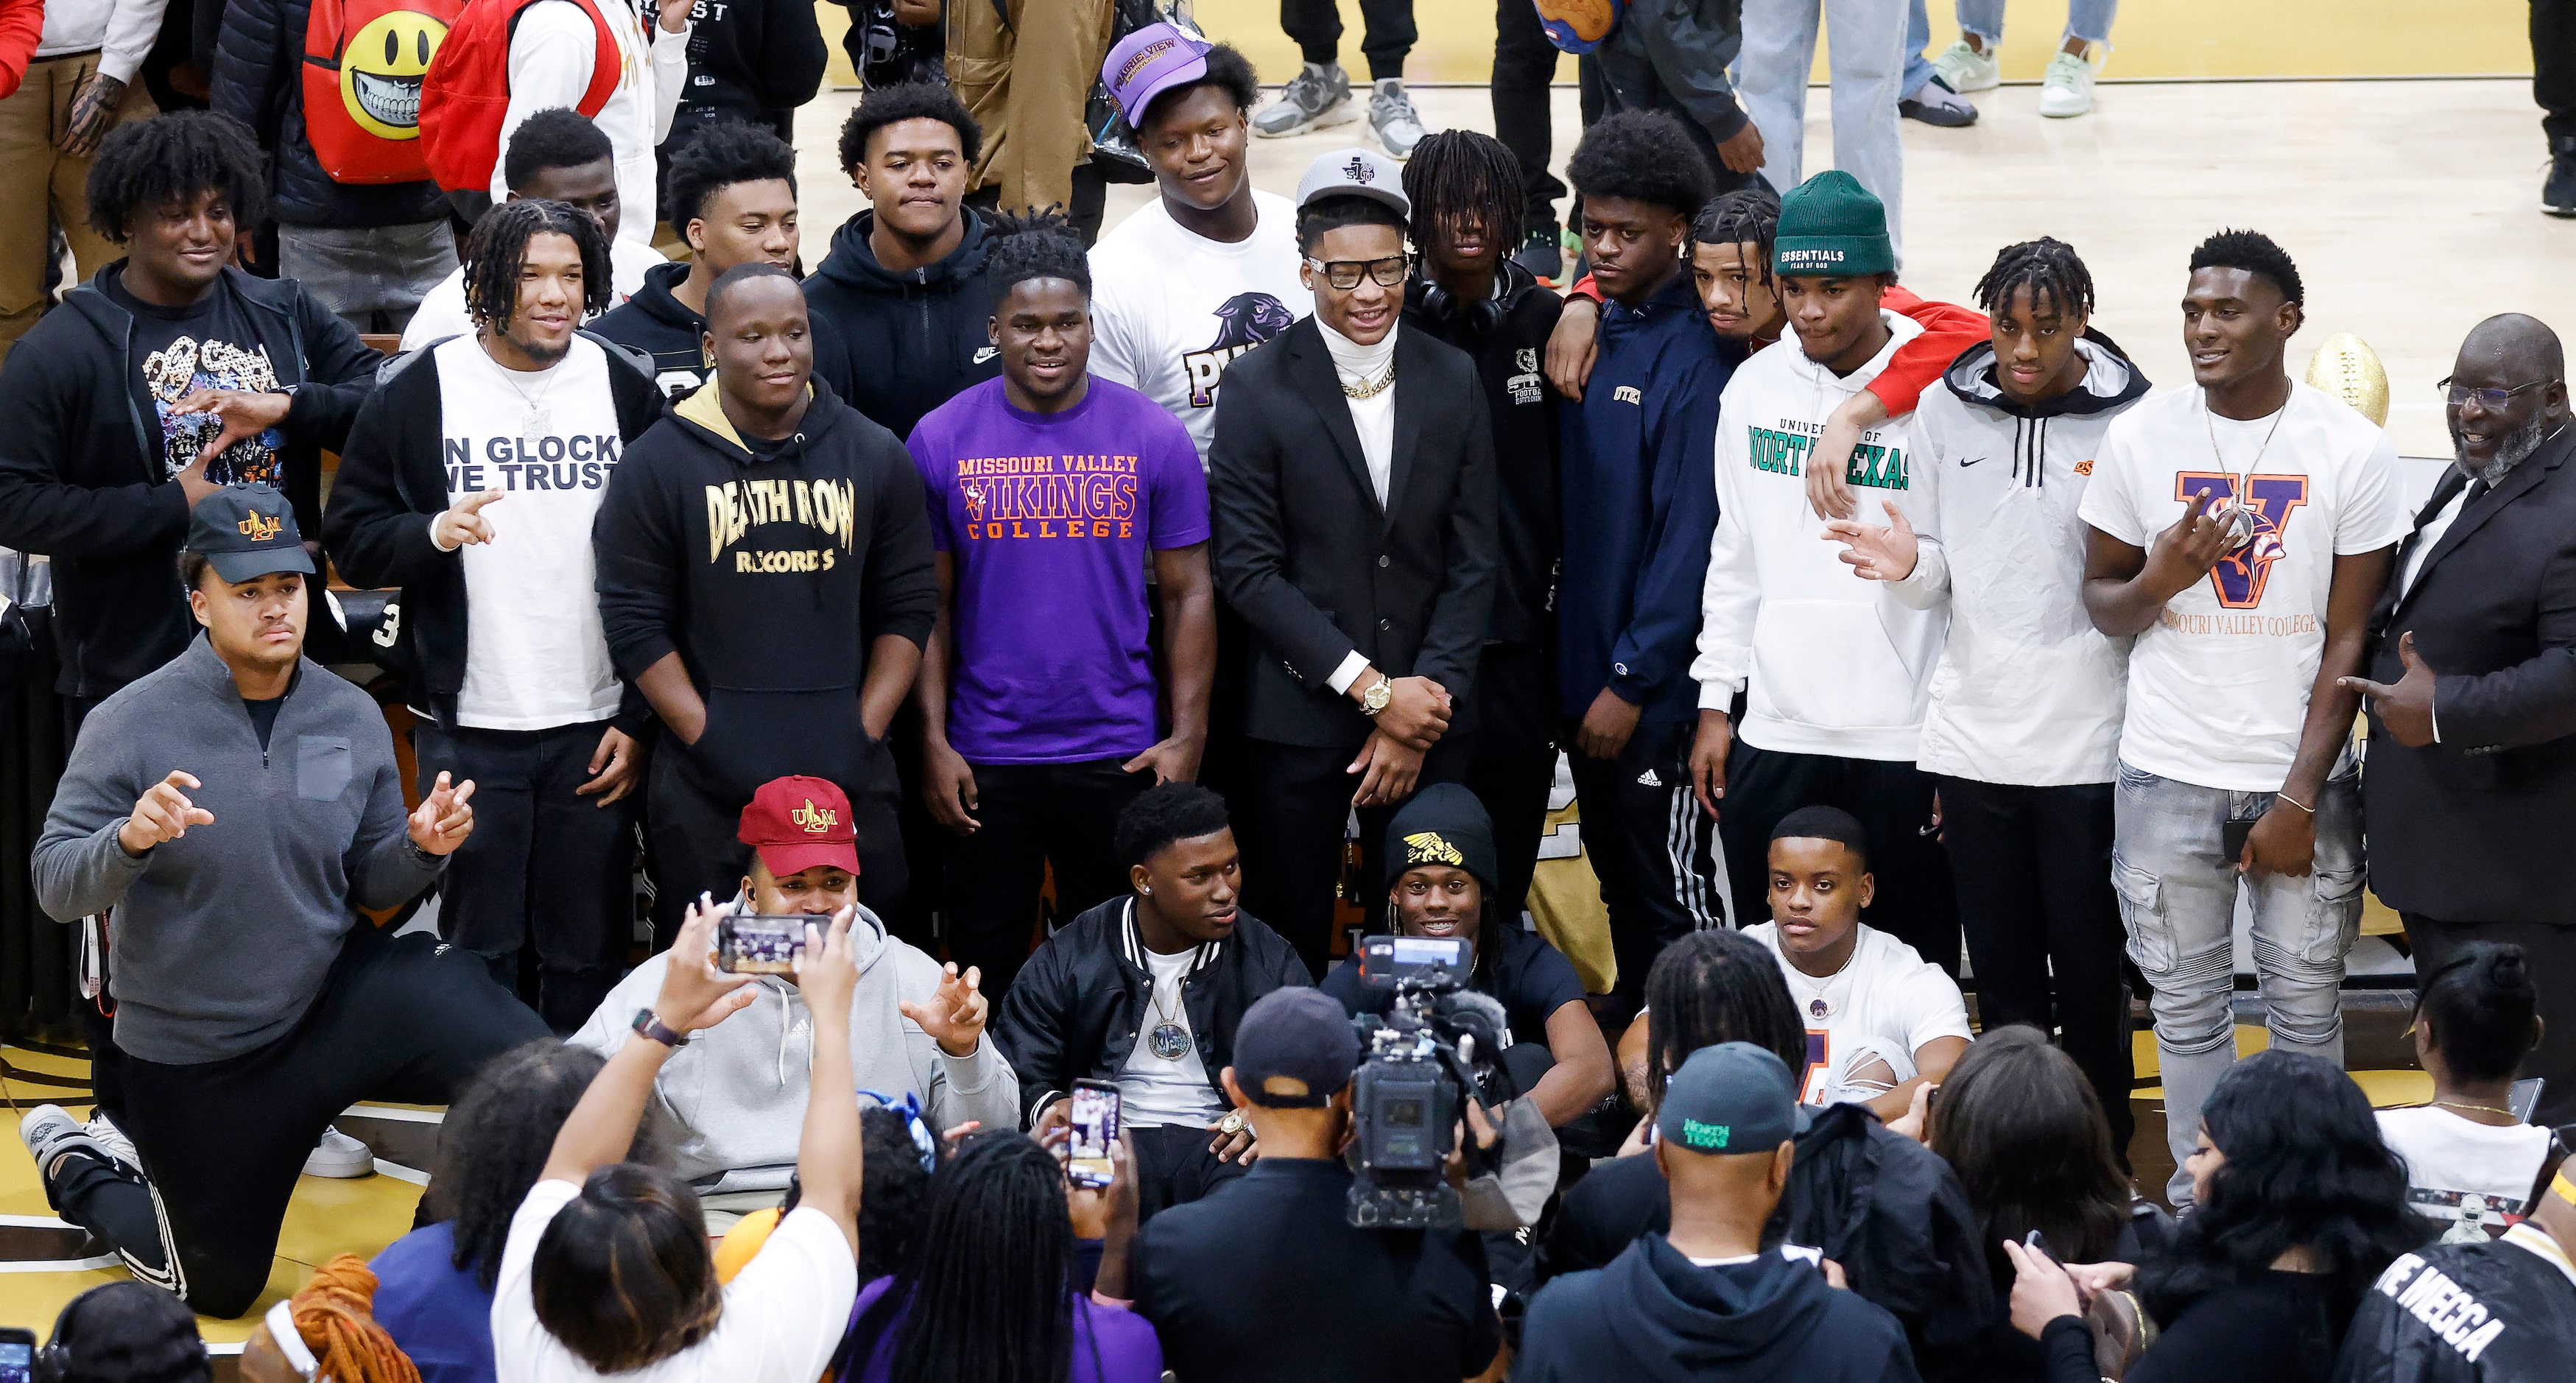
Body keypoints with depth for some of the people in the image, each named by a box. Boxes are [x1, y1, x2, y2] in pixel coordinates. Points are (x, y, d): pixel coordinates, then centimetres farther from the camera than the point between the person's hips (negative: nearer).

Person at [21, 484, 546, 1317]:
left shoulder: (352, 717, -4)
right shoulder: (133, 724, -15)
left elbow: (368, 882, 6)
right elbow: (54, 887, -17)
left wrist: (421, 848, -16)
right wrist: (130, 839, -37)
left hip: (335, 991, 3)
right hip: (192, 1052, -2)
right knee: (219, 1287, 12)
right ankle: (77, 1168, 40)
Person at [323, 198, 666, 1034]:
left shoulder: (627, 389, 3)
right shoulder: (414, 393, 0)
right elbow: (350, 540, 2)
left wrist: (640, 720, 1)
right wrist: (431, 534, -20)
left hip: (595, 731, 1)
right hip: (468, 728, -1)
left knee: (590, 953, 6)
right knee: (478, 948, 5)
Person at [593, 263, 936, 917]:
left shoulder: (876, 458, 8)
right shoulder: (657, 465, 1)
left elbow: (909, 607, 10)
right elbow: (633, 623, -1)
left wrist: (865, 735, -1)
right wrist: (709, 742, -9)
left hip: (851, 786, 2)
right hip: (709, 791, -2)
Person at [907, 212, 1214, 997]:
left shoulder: (1154, 438, -2)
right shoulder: (941, 440, -2)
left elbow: (1187, 593, 3)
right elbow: (929, 605, 2)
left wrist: (1188, 735, -4)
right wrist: (933, 741, -4)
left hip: (1120, 755, 0)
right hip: (984, 756, 0)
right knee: (987, 969, 10)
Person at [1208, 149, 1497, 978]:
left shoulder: (1455, 380, 5)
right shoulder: (1258, 389, -4)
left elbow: (1473, 560, 5)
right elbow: (1247, 567, -8)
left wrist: (1424, 700, -5)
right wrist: (1373, 690, -11)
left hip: (1425, 714, 2)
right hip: (1299, 715, -2)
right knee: (1290, 949, 3)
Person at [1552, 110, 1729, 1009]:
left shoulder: (1693, 356, -16)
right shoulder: (1587, 325, 6)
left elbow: (1689, 537, -17)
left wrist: (1633, 679, -16)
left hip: (1654, 687, -7)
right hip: (1580, 665, 7)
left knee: (1674, 894, 1)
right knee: (1618, 877, 17)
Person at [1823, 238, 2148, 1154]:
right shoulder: (1947, 409, 7)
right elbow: (1943, 576, 12)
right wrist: (1910, 567, -9)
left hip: (2088, 742, -3)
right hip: (1975, 730, 3)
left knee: (2090, 972, 2)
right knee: (2003, 975, 10)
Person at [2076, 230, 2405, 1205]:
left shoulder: (2353, 451, -5)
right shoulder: (2141, 438, 0)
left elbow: (2348, 641, -3)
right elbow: (2100, 603, 9)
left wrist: (2300, 799, -8)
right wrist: (2157, 582, -15)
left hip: (2301, 776, -1)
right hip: (2169, 774, 1)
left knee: (2307, 1004, 3)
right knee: (2187, 1003, 8)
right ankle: (2198, 1196, 19)